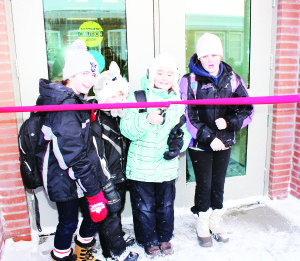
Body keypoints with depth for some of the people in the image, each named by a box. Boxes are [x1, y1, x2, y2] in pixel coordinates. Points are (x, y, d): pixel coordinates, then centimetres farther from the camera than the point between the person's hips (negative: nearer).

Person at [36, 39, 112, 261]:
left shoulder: (77, 100, 8)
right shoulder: (66, 106, -23)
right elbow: (74, 155, -26)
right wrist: (94, 192, -21)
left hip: (83, 175, 9)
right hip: (66, 179, -9)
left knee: (95, 215, 18)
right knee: (69, 223, 9)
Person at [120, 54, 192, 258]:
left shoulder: (178, 100, 5)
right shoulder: (138, 97, -8)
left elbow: (185, 127, 13)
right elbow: (126, 128, -14)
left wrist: (180, 141, -7)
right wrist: (147, 120, -30)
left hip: (167, 164, 4)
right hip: (141, 165, -3)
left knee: (166, 204, 18)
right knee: (145, 206, 11)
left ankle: (165, 237, 42)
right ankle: (149, 241, 34)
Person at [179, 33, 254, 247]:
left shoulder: (232, 79, -1)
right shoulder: (189, 81, -11)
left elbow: (248, 110, 1)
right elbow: (187, 116, -13)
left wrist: (228, 122, -16)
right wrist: (209, 137, -17)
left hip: (225, 142, 3)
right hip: (200, 145, -3)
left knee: (219, 184, 15)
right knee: (204, 185, 7)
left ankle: (216, 223, 37)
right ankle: (203, 226, 30)